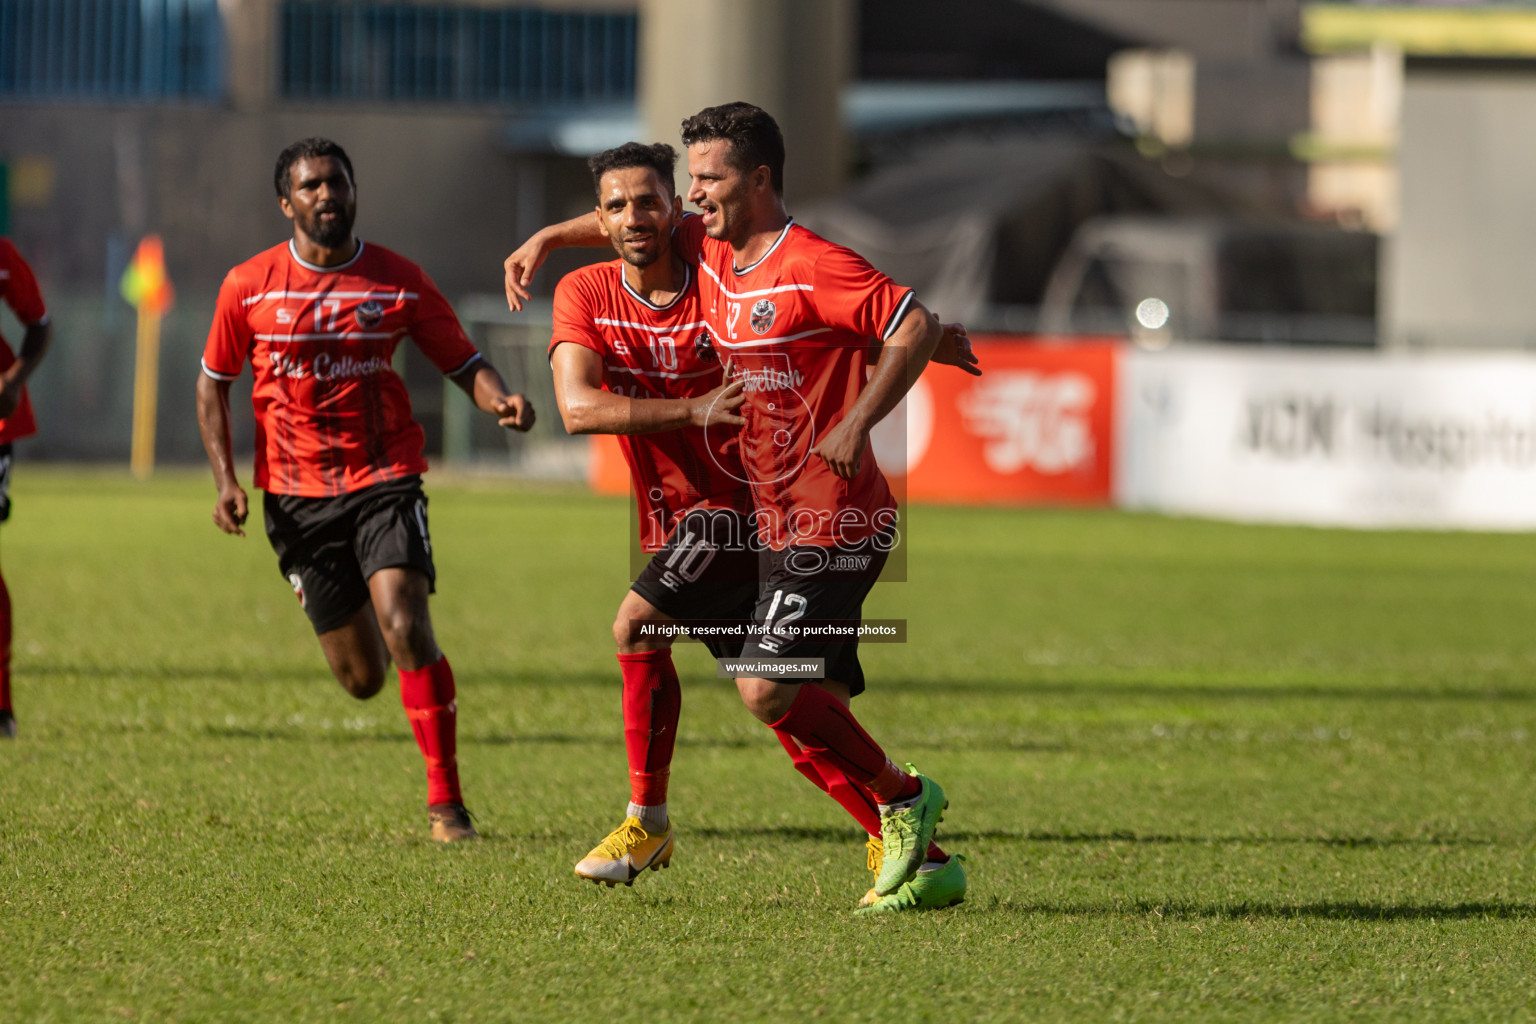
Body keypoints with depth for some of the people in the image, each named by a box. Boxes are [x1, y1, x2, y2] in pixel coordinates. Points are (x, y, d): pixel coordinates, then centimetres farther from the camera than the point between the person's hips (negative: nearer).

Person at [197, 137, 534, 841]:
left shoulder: (398, 281, 0)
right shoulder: (249, 287, 1)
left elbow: (463, 362, 2)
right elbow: (213, 384, 11)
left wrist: (500, 400, -21)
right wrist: (225, 480, 0)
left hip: (385, 479, -1)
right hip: (296, 494, 1)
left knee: (405, 627, -23)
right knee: (362, 679, 3)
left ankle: (446, 801, -15)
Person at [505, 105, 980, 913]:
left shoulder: (812, 268, -15)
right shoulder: (713, 255, 11)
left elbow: (917, 326, -20)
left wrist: (858, 423, -28)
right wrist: (549, 238, 23)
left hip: (835, 522, -9)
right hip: (783, 526, 9)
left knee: (768, 689, -17)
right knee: (815, 721, 5)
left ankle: (902, 798, 1)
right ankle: (923, 863, 11)